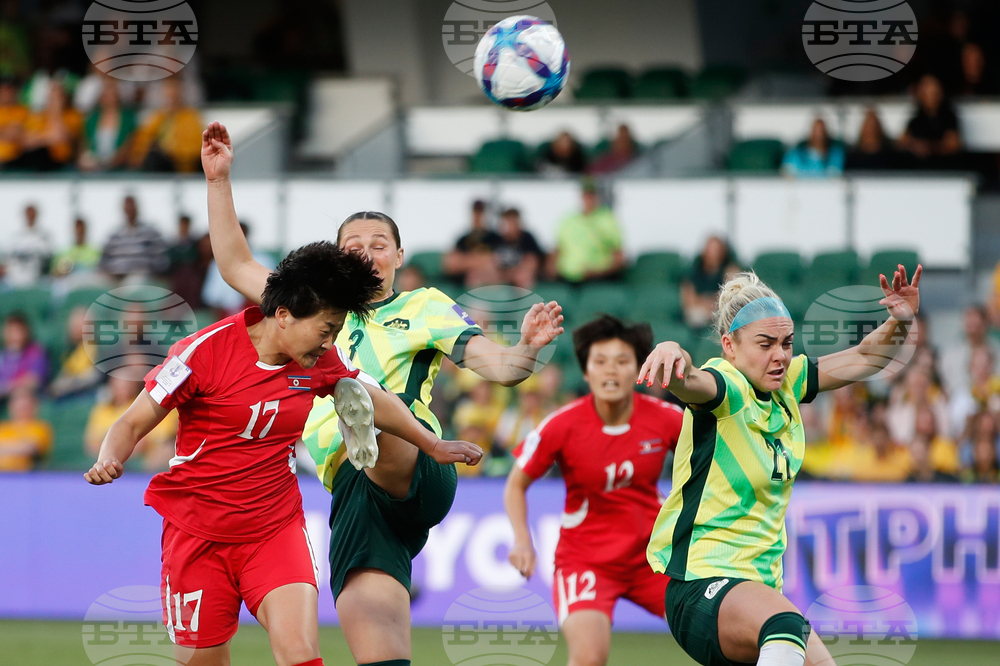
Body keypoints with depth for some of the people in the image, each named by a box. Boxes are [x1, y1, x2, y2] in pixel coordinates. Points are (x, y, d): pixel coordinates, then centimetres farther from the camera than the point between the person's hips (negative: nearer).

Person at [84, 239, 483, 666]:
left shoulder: (321, 361, -2)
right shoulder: (206, 351, -16)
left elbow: (374, 401, 18)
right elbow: (134, 423, -10)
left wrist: (432, 446, 28)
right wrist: (107, 462, -30)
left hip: (277, 530, 3)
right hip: (197, 532, -3)